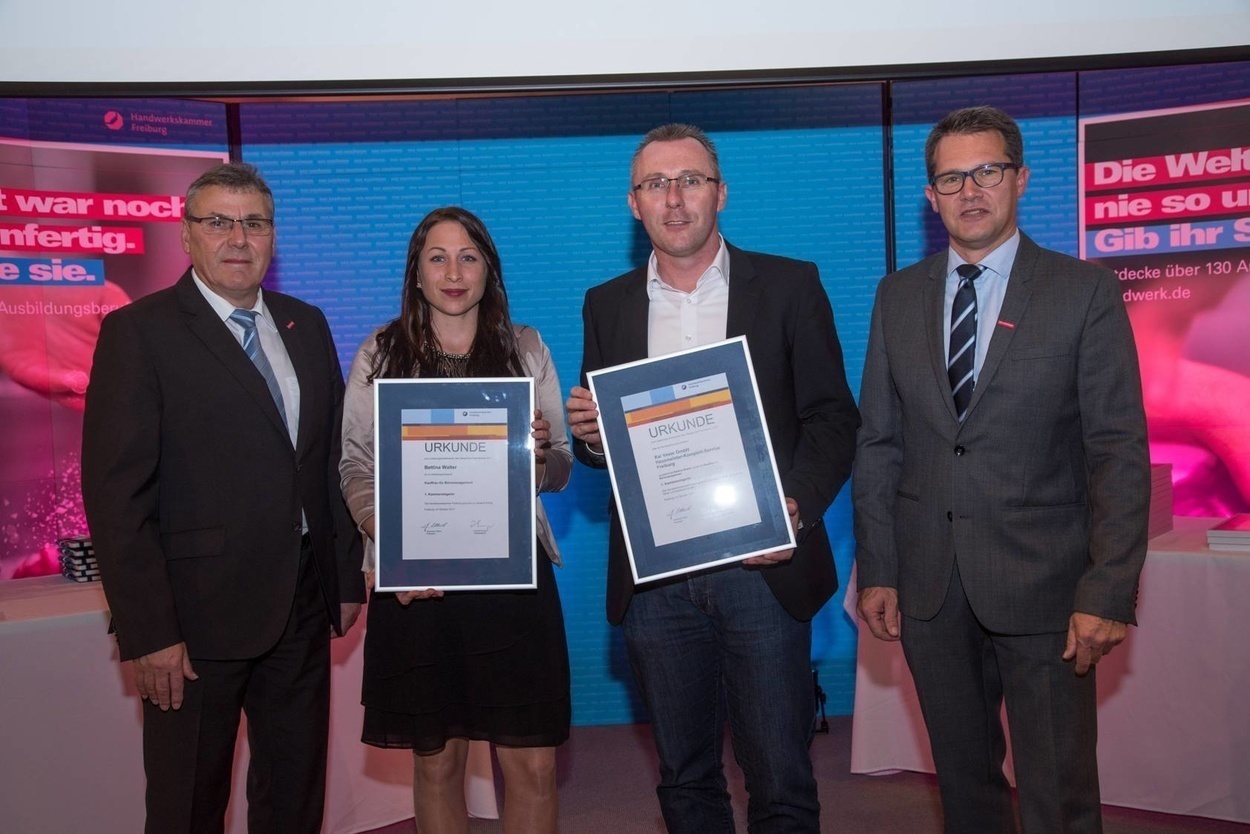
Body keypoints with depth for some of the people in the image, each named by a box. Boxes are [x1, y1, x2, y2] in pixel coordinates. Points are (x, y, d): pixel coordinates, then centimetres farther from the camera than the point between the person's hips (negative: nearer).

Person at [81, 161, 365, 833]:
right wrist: (150, 632, -16)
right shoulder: (138, 331, -8)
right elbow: (115, 494, -12)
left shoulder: (306, 324, 10)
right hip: (198, 616, -5)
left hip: (304, 605, 5)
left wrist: (347, 577, 10)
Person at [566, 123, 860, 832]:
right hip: (654, 579, 3)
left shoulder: (790, 286, 2)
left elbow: (833, 418, 1)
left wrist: (795, 507, -16)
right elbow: (600, 441, 15)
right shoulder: (607, 305, 10)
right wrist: (590, 435, -9)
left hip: (761, 569, -2)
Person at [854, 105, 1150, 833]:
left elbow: (1120, 452, -7)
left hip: (1041, 583, -3)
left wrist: (1109, 594, -13)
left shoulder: (1086, 292, -3)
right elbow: (879, 443, 7)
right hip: (929, 584, 3)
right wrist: (876, 571, 2)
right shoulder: (898, 296, 7)